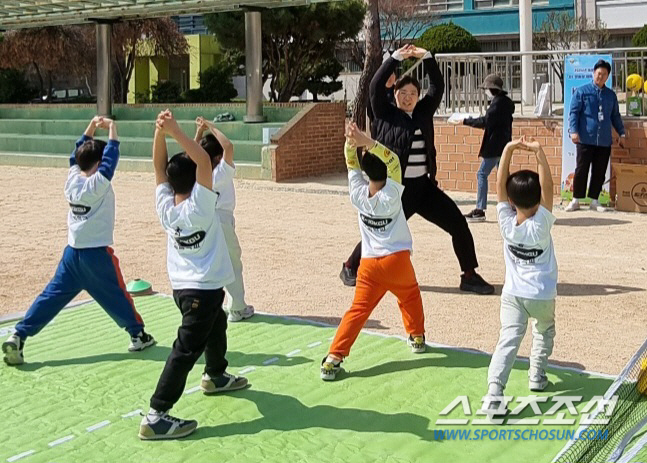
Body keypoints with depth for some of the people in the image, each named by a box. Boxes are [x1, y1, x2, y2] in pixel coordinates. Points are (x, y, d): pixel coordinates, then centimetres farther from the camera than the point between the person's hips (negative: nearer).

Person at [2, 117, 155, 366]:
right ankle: (138, 335, 23)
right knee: (116, 295, 10)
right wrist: (112, 128, -9)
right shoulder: (98, 184, -16)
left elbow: (78, 153, 16)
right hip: (97, 253, -6)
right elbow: (111, 157, -18)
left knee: (52, 295, 6)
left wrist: (92, 126, 15)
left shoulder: (72, 179, 3)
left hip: (72, 252, 6)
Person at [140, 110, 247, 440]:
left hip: (183, 286, 9)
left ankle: (216, 376, 53)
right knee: (186, 350, -8)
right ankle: (156, 417, -11)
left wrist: (161, 132, -14)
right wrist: (174, 131, -30)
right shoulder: (198, 207, -22)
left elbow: (159, 166, -1)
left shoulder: (165, 206, -5)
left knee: (216, 327, 32)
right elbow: (204, 161, -30)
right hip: (204, 289, -9)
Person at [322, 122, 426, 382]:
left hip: (369, 264, 2)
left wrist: (351, 142, -5)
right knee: (410, 296, 28)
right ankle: (417, 337, 40)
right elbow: (394, 161, -17)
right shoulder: (391, 195, -14)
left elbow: (352, 165, 5)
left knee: (358, 310, 2)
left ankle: (333, 359, -7)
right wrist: (367, 141, -25)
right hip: (397, 260, -2)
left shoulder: (358, 194, -5)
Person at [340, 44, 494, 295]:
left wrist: (426, 57, -3)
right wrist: (396, 57, -15)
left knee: (458, 223, -2)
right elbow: (376, 86, -13)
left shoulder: (423, 112, 11)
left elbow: (438, 86, 8)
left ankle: (469, 276, 8)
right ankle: (350, 268, 28)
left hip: (424, 186, 5)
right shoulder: (386, 114, -1)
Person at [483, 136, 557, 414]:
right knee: (544, 333, 27)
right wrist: (539, 152, -26)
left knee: (508, 340, -8)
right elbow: (547, 186, -21)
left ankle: (495, 389, -24)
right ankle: (537, 377, 30)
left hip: (512, 295, 1)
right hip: (542, 296, -1)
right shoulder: (541, 224, -17)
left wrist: (508, 149, -16)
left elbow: (500, 184, -11)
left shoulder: (507, 222, -11)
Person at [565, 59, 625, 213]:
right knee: (581, 170, -2)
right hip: (585, 139, -4)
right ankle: (576, 200, 8)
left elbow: (615, 116, 21)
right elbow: (574, 112, -3)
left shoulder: (611, 95, 14)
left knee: (599, 172, 6)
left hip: (604, 141, 4)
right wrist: (573, 131, -14)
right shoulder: (582, 91, 2)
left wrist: (621, 133, 16)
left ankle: (594, 201, 15)